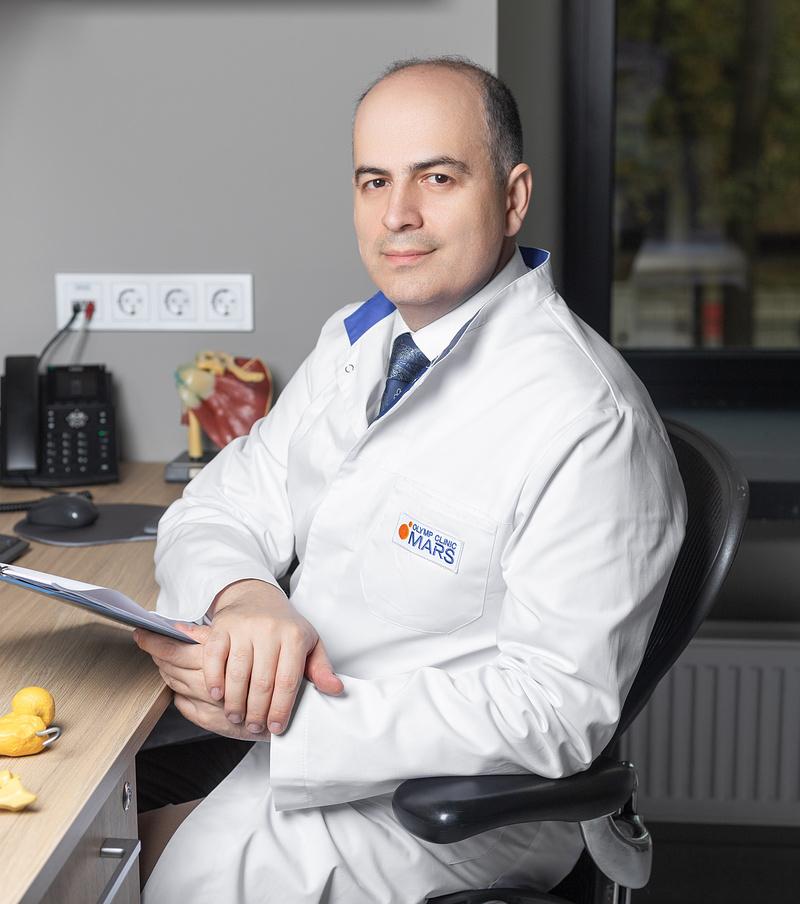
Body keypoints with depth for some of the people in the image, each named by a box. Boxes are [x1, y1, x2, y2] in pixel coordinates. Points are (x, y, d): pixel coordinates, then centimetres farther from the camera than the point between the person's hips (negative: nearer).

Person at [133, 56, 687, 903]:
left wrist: (283, 716, -28)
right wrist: (243, 598, -20)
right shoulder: (355, 341, 6)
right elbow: (219, 507, 5)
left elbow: (557, 712, -24)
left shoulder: (589, 424, -22)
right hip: (299, 751, 7)